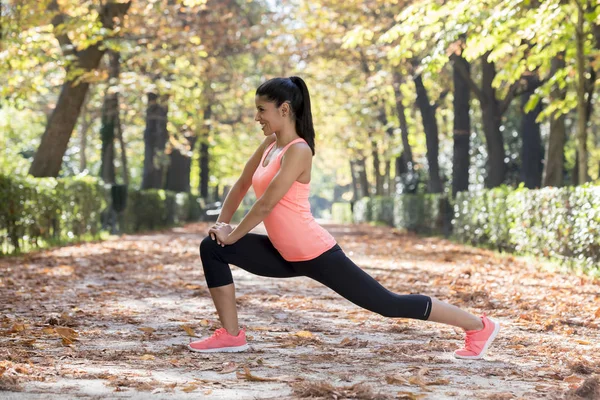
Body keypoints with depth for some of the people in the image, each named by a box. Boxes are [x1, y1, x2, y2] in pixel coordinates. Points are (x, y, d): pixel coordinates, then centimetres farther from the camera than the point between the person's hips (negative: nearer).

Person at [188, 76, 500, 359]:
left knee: (388, 305, -1)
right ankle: (230, 335, 6)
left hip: (316, 254, -9)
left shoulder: (297, 151, -19)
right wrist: (221, 223, 9)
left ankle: (479, 327, 13)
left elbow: (266, 204, -22)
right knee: (213, 248, 1)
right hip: (287, 256, 9)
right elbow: (242, 184, 19)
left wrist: (232, 235, -11)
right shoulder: (270, 143, 7)